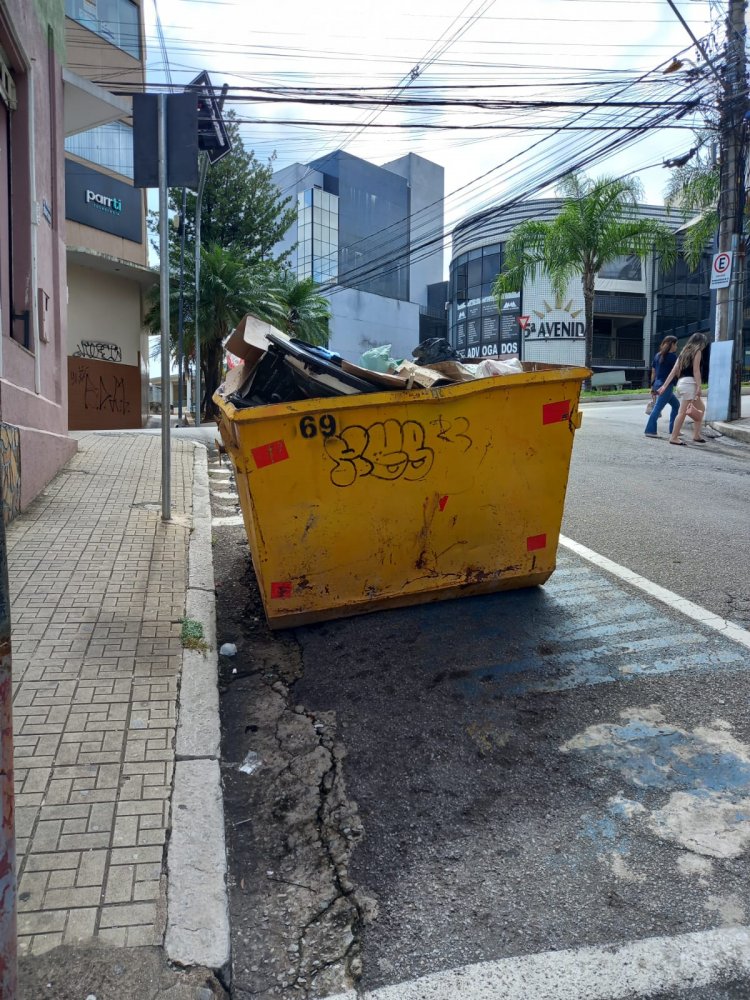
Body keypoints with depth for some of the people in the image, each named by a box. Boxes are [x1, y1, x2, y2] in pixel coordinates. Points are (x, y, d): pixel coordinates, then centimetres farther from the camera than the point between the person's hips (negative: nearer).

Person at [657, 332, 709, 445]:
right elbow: (696, 370, -11)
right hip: (689, 383, -8)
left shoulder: (684, 352, 21)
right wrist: (699, 386, -15)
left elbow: (674, 371, 14)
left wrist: (665, 385, 10)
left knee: (701, 409, 16)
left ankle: (696, 436, 12)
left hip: (681, 382, 8)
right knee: (683, 411, -9)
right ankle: (674, 437, -10)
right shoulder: (697, 352, 0)